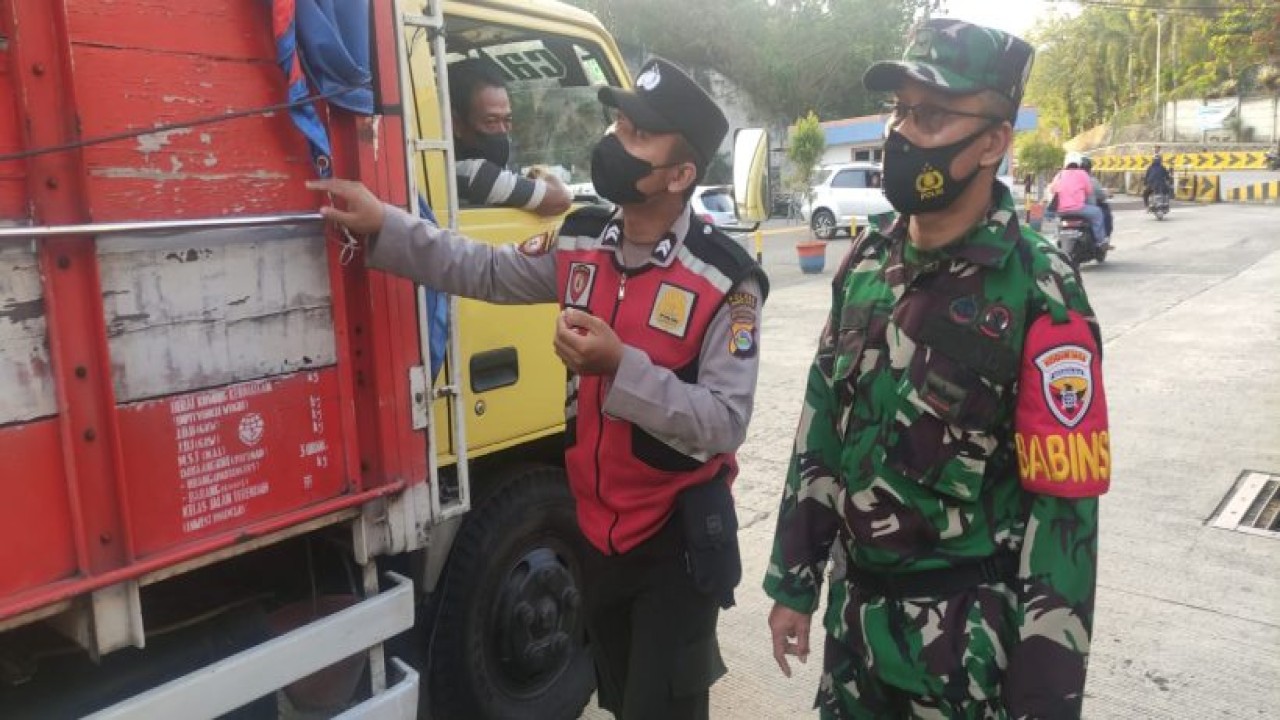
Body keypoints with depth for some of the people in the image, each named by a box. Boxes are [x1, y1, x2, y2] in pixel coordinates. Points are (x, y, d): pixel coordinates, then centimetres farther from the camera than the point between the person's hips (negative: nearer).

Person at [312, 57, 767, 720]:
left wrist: (620, 366, -31)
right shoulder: (581, 244, -2)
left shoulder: (725, 279, -20)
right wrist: (383, 226, -3)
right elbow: (487, 272, 6)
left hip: (678, 537, -6)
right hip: (597, 527, 6)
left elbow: (725, 422, -24)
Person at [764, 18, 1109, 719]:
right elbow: (822, 428, 5)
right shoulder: (866, 264, 0)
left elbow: (1064, 505, -16)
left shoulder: (1039, 294, -17)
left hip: (970, 630, -5)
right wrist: (793, 582, 8)